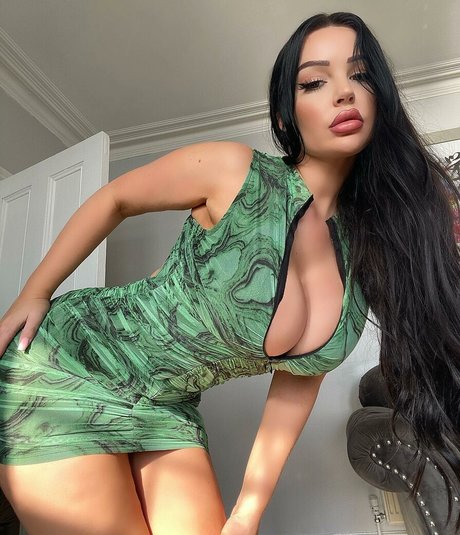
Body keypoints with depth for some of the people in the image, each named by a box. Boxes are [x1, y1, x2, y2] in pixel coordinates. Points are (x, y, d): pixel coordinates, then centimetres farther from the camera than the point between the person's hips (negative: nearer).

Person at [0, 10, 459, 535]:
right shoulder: (235, 171, -21)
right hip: (68, 369, -4)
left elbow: (300, 375, 1)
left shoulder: (370, 248, -5)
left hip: (168, 409, 5)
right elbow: (113, 199, -4)